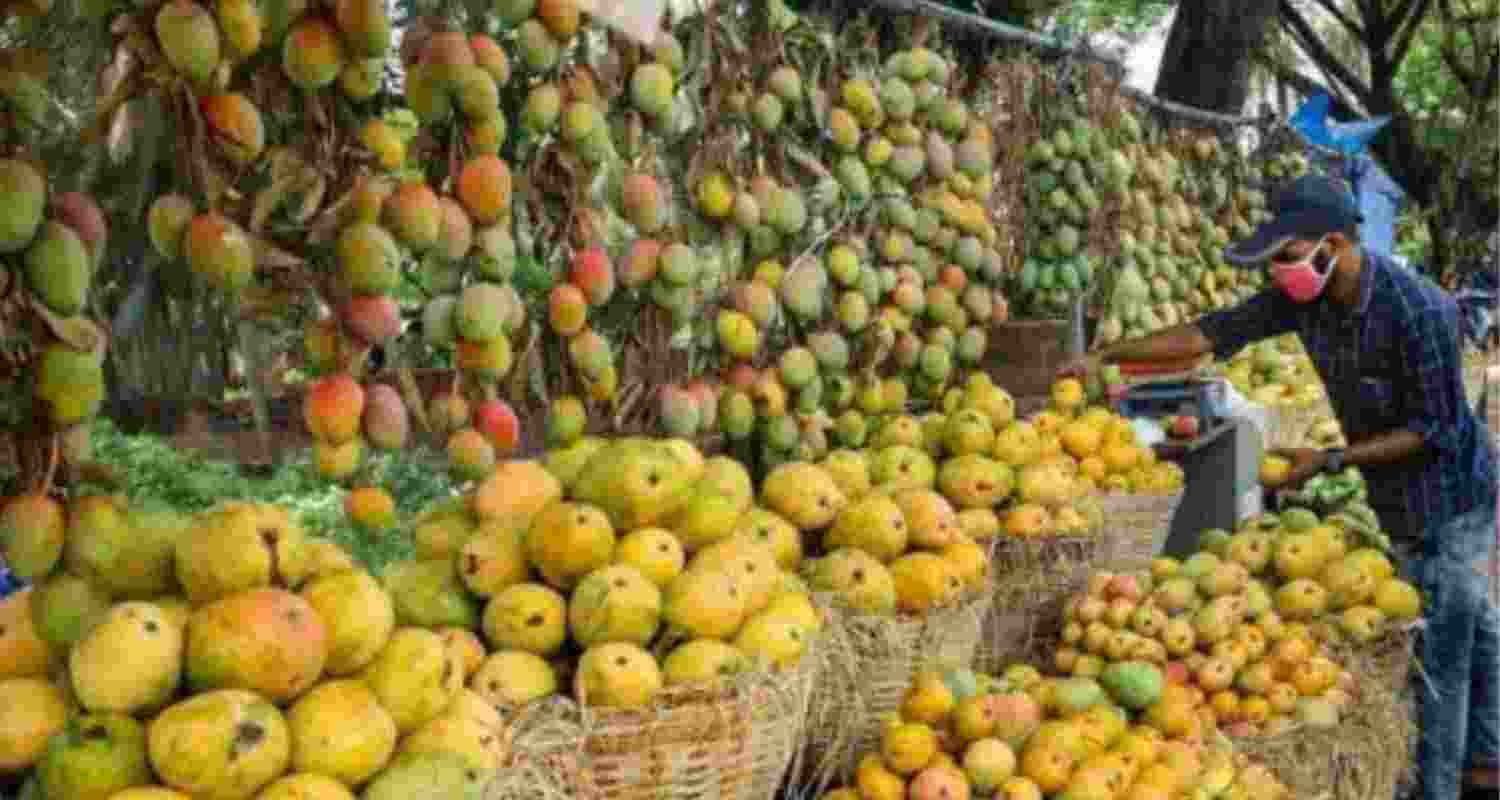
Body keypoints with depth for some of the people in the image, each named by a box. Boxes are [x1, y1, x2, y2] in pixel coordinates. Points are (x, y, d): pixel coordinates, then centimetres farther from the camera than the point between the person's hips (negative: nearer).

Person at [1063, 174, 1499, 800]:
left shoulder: (1417, 310, -30)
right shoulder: (1302, 296, -9)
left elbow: (1432, 428, -24)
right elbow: (1211, 333, -5)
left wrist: (1332, 460, -24)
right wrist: (1105, 356, -9)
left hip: (1445, 501, -8)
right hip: (1402, 500, 8)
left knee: (1437, 657, -2)